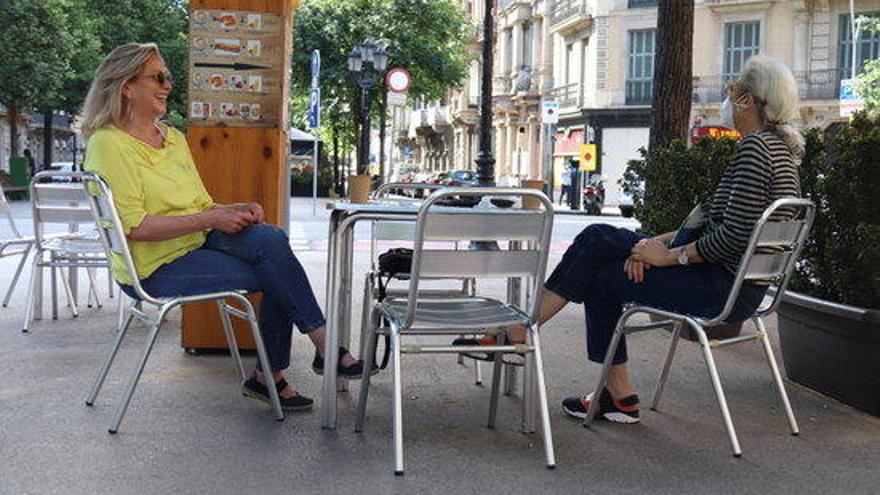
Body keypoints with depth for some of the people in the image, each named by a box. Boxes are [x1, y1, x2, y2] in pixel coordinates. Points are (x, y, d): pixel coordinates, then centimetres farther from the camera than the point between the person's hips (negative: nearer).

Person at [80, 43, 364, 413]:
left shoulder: (173, 138, 16)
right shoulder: (108, 144, -11)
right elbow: (134, 227, -20)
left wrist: (237, 211, -3)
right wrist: (211, 220, -21)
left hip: (199, 241, 7)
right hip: (157, 267, -7)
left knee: (271, 238, -21)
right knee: (276, 275, -22)